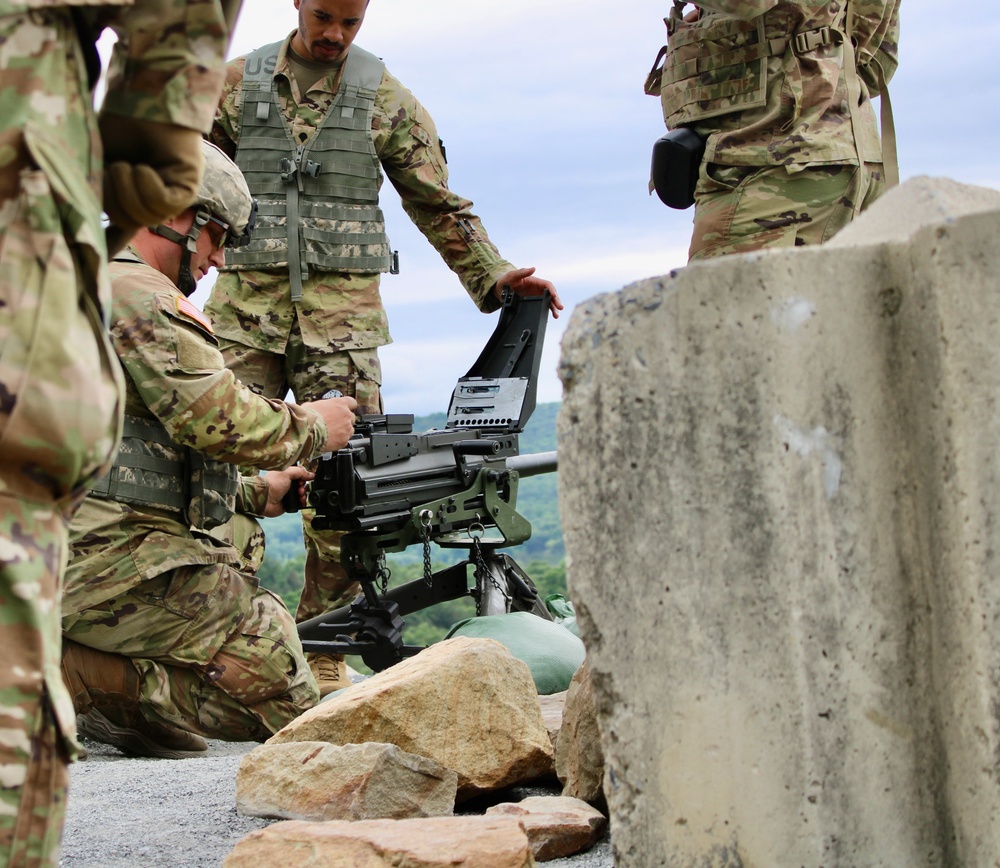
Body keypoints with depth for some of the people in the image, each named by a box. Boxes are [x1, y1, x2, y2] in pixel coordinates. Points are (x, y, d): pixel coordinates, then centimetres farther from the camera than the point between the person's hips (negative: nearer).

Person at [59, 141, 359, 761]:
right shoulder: (138, 294, -9)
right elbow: (219, 418, -19)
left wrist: (255, 493, 27)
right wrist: (310, 426, 0)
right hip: (120, 563, -10)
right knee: (285, 702, -9)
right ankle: (81, 676, -13)